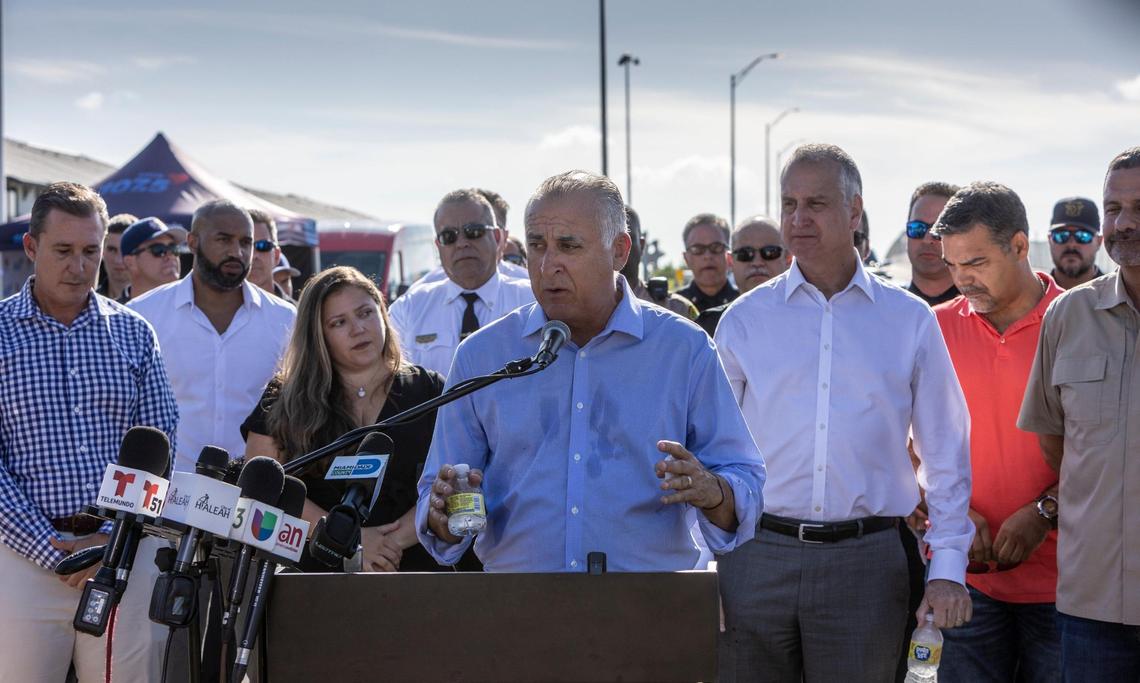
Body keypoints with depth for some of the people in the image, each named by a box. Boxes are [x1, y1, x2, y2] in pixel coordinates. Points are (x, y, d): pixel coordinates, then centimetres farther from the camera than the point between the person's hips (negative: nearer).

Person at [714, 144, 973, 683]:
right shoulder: (743, 320, 7)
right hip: (758, 557, 1)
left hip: (865, 559, -1)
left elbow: (945, 455, 8)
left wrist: (948, 566, 1)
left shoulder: (910, 320, 6)